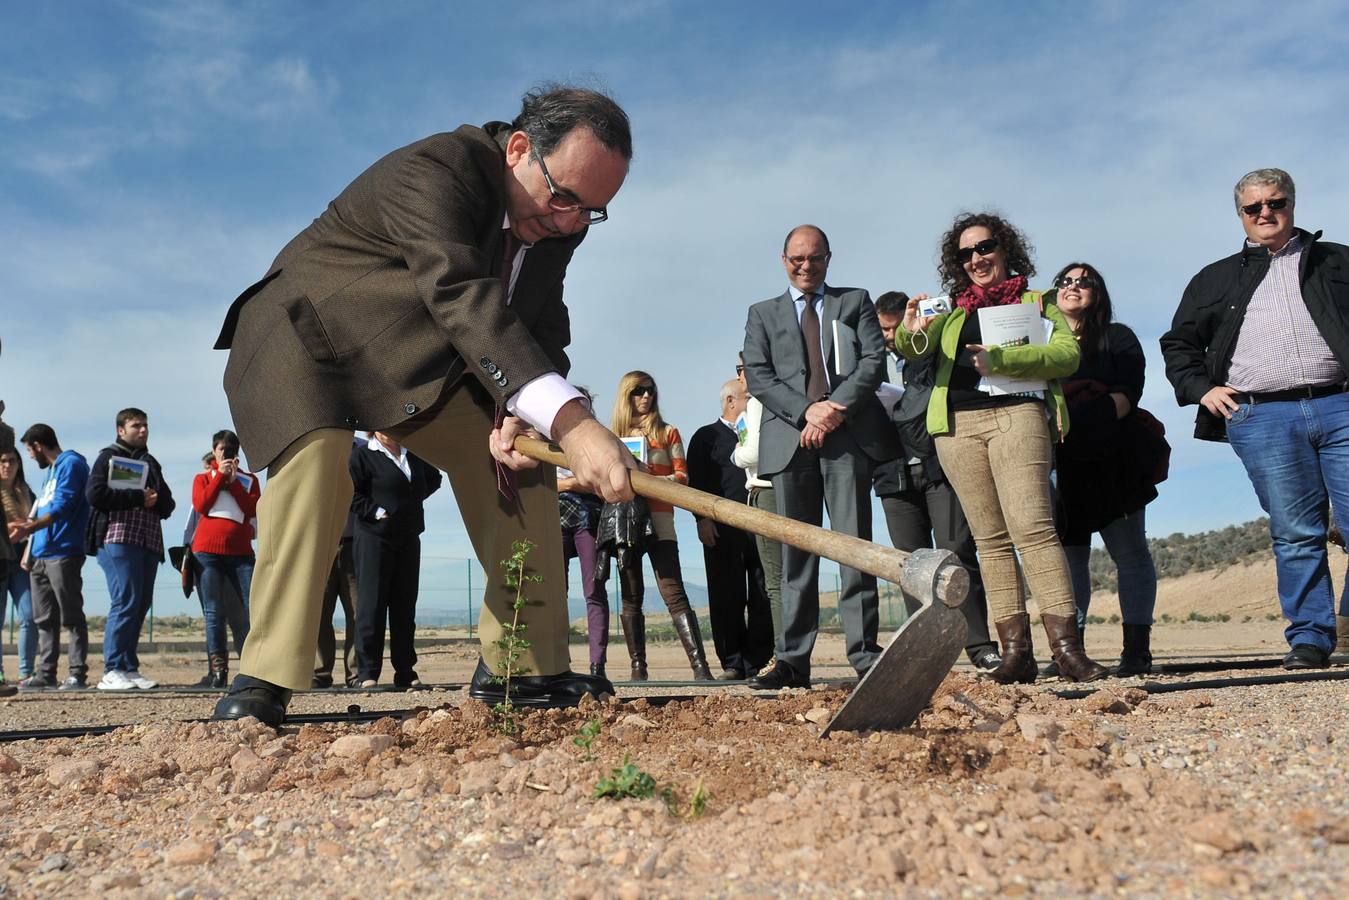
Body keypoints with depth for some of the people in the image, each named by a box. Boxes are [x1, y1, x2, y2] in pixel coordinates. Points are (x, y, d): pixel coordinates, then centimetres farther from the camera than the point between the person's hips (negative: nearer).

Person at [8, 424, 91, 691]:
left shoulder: (71, 464, -7)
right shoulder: (52, 470, 23)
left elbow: (63, 507, -17)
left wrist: (29, 528, -24)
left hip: (63, 553, -10)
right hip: (41, 556, 10)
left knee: (71, 617, -7)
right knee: (44, 619, 9)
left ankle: (78, 674, -6)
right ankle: (45, 674, 13)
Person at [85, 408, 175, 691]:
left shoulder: (151, 463, 27)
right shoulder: (109, 456, 8)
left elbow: (167, 504, 20)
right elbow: (95, 493, -8)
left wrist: (155, 500, -3)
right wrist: (138, 498, -8)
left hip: (149, 542, 7)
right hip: (118, 538, -7)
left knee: (141, 604, 3)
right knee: (126, 601, -16)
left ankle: (129, 668, 7)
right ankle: (112, 670, -13)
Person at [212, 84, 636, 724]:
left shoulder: (559, 221, -8)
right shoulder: (433, 172, -33)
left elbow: (543, 336, -5)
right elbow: (463, 299, -48)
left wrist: (519, 415, -27)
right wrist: (572, 422, -60)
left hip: (416, 359, 7)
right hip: (308, 334, -7)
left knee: (520, 458, -3)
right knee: (315, 453, -34)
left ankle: (525, 667, 6)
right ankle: (264, 681, -24)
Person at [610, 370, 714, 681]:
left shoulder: (667, 433, 11)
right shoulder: (613, 435, 16)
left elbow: (683, 476, 5)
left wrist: (653, 481, -14)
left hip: (658, 518, -3)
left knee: (673, 592, -12)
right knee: (630, 595, 3)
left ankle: (699, 665, -17)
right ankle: (638, 667, 7)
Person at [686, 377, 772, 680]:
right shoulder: (707, 436, 10)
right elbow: (696, 481, 0)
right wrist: (703, 518, -10)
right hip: (723, 529, -4)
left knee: (762, 598, 0)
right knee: (727, 597, -4)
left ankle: (759, 662, 4)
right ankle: (733, 663, 1)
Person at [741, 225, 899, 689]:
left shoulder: (856, 301, 18)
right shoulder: (763, 313, 19)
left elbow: (874, 360, 5)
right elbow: (757, 375, 5)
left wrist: (836, 407, -11)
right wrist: (806, 411, -10)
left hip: (849, 435, -1)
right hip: (791, 440, 1)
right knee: (796, 550, 0)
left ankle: (864, 651, -3)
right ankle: (793, 660, 0)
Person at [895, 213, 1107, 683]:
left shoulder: (1035, 302, 16)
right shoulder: (952, 310, 24)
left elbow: (1068, 353, 0)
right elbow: (913, 350, 9)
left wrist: (1000, 358, -12)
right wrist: (912, 332, -15)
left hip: (1017, 415, -3)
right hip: (958, 424, 3)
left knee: (1031, 527, -17)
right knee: (990, 539, -1)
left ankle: (1066, 645, -18)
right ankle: (1015, 649, -1)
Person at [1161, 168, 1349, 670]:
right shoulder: (1216, 279, 20)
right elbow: (1178, 344, 23)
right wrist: (1201, 388, 6)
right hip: (1262, 419, 0)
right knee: (1295, 534, 0)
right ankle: (1308, 637, 5)